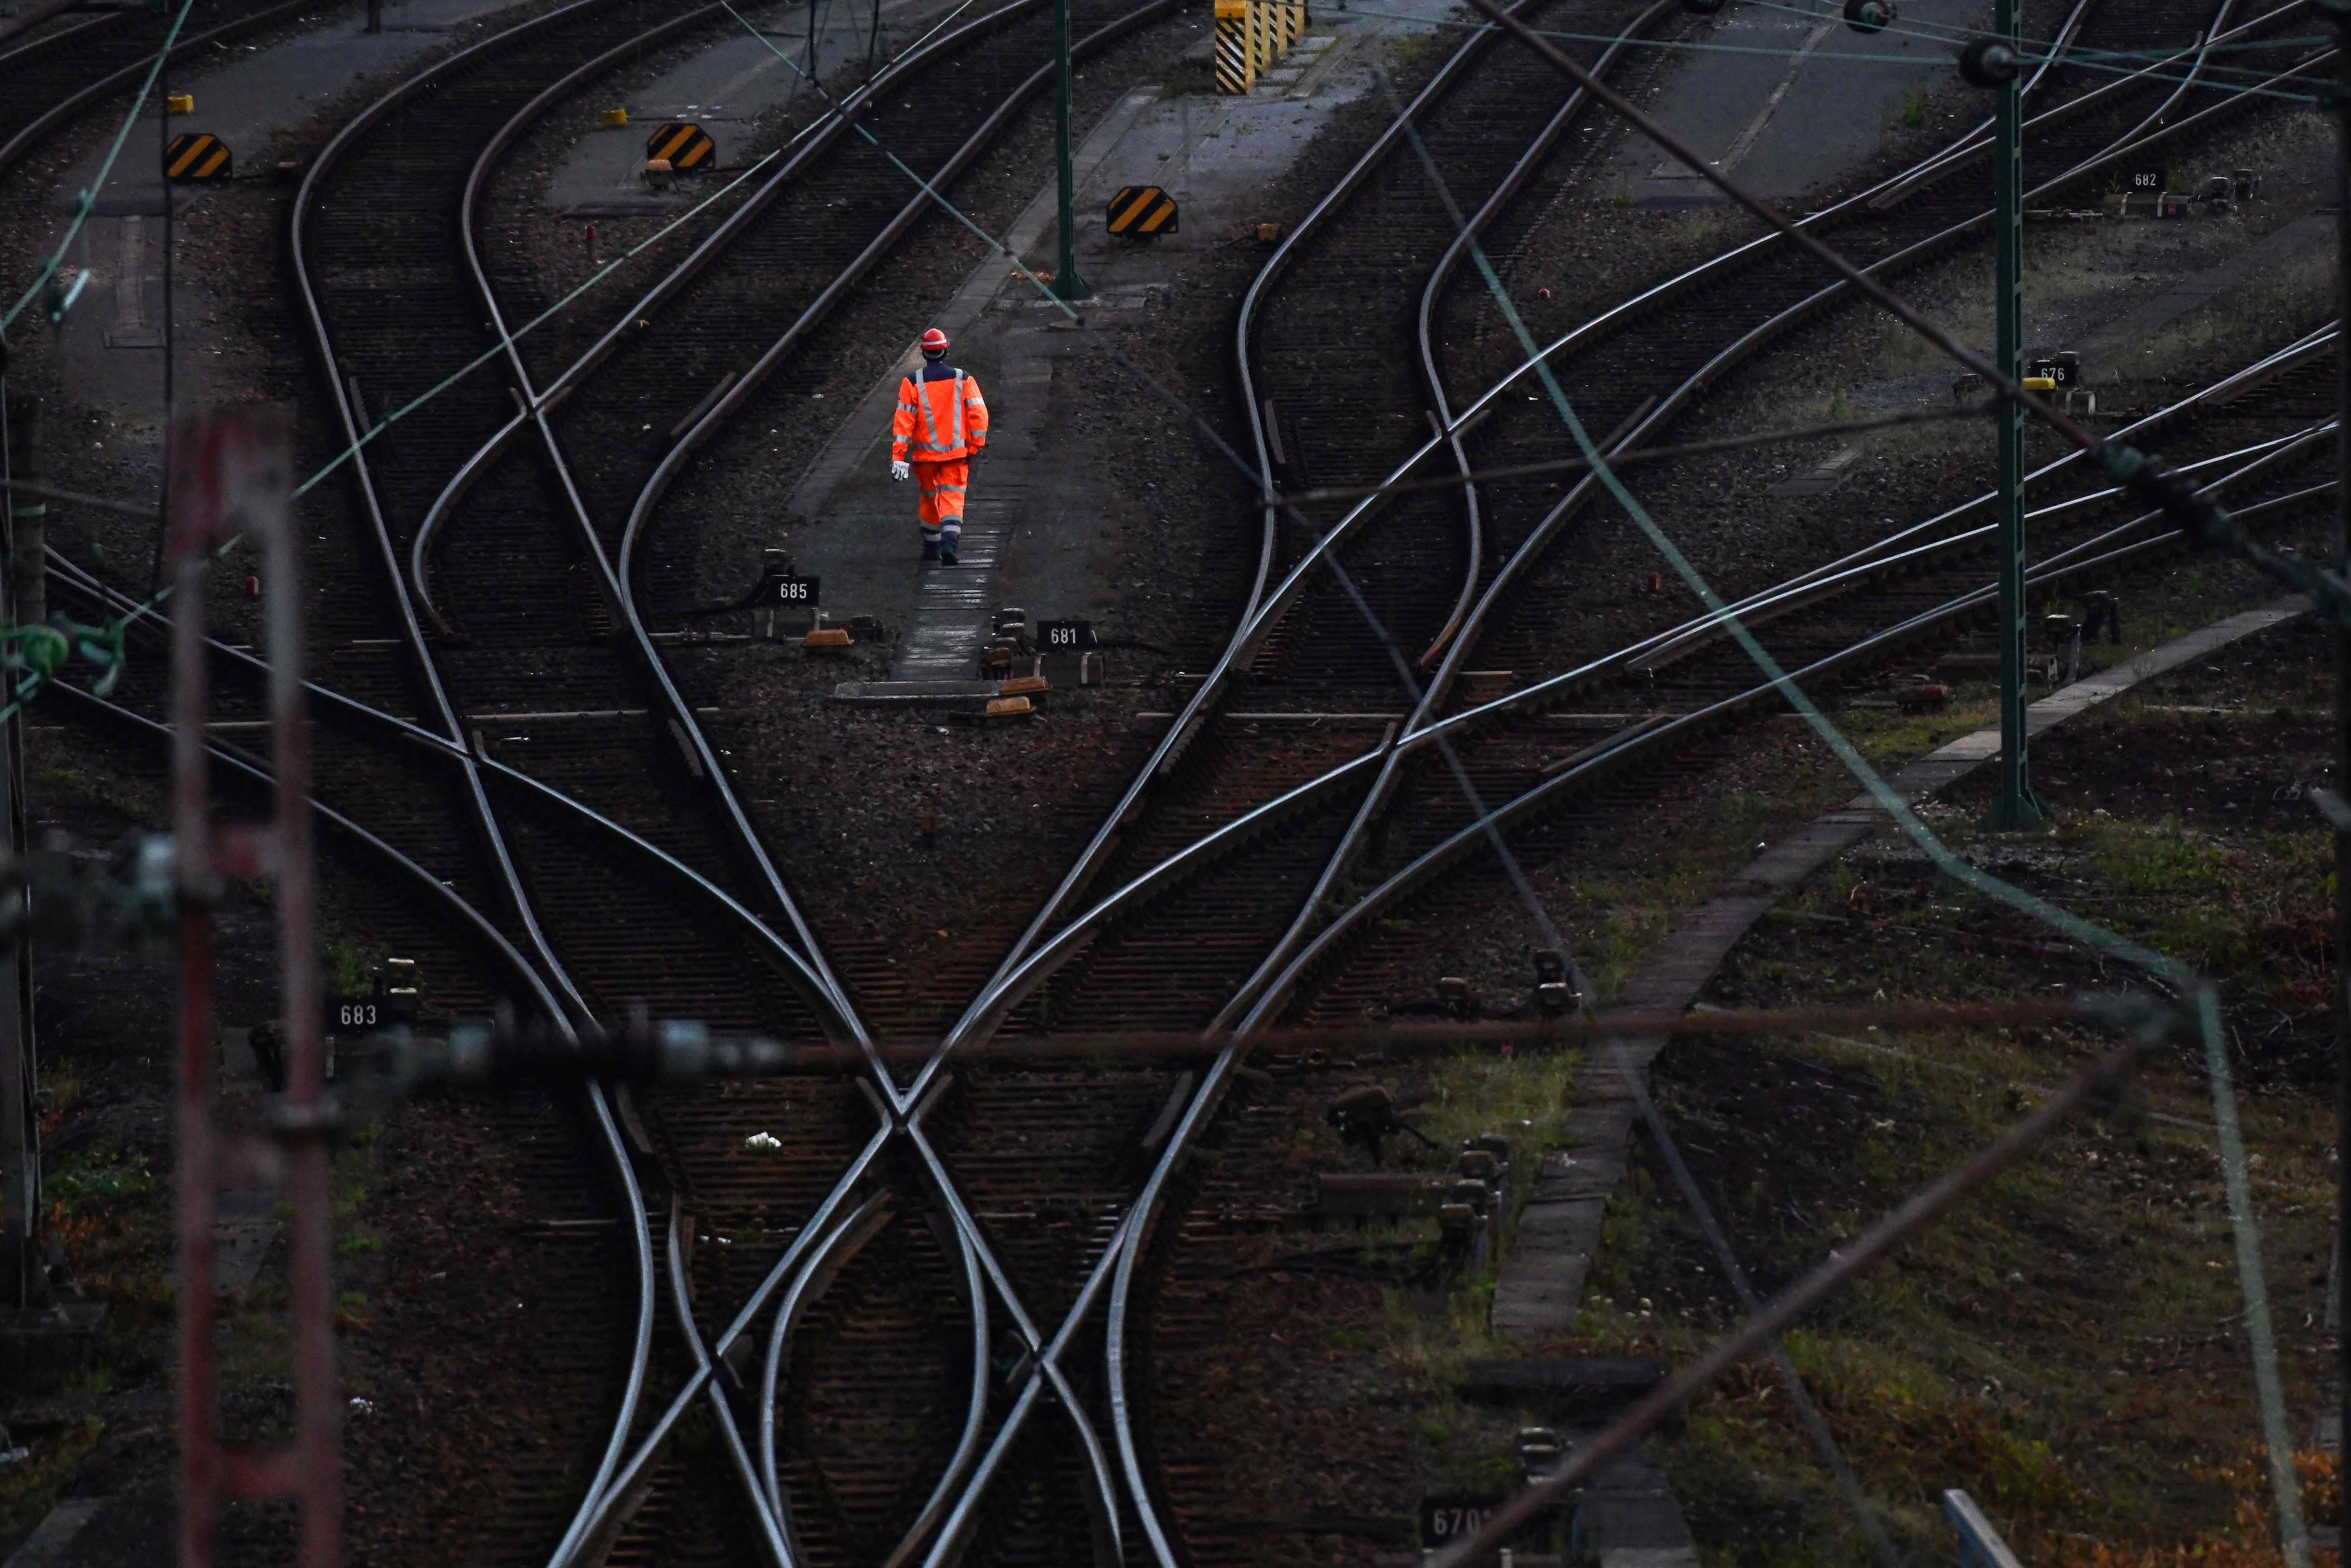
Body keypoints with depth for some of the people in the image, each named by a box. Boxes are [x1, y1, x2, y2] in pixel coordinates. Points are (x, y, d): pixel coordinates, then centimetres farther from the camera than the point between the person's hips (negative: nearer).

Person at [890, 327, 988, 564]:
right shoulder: (963, 380, 0)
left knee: (929, 498, 18)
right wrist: (976, 446, 5)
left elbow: (904, 420, -8)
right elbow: (978, 413, -4)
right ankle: (949, 541, -26)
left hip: (925, 452, 0)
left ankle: (931, 547, 27)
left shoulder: (912, 383, -4)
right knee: (952, 498, -2)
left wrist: (898, 457, -9)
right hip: (957, 453, 0)